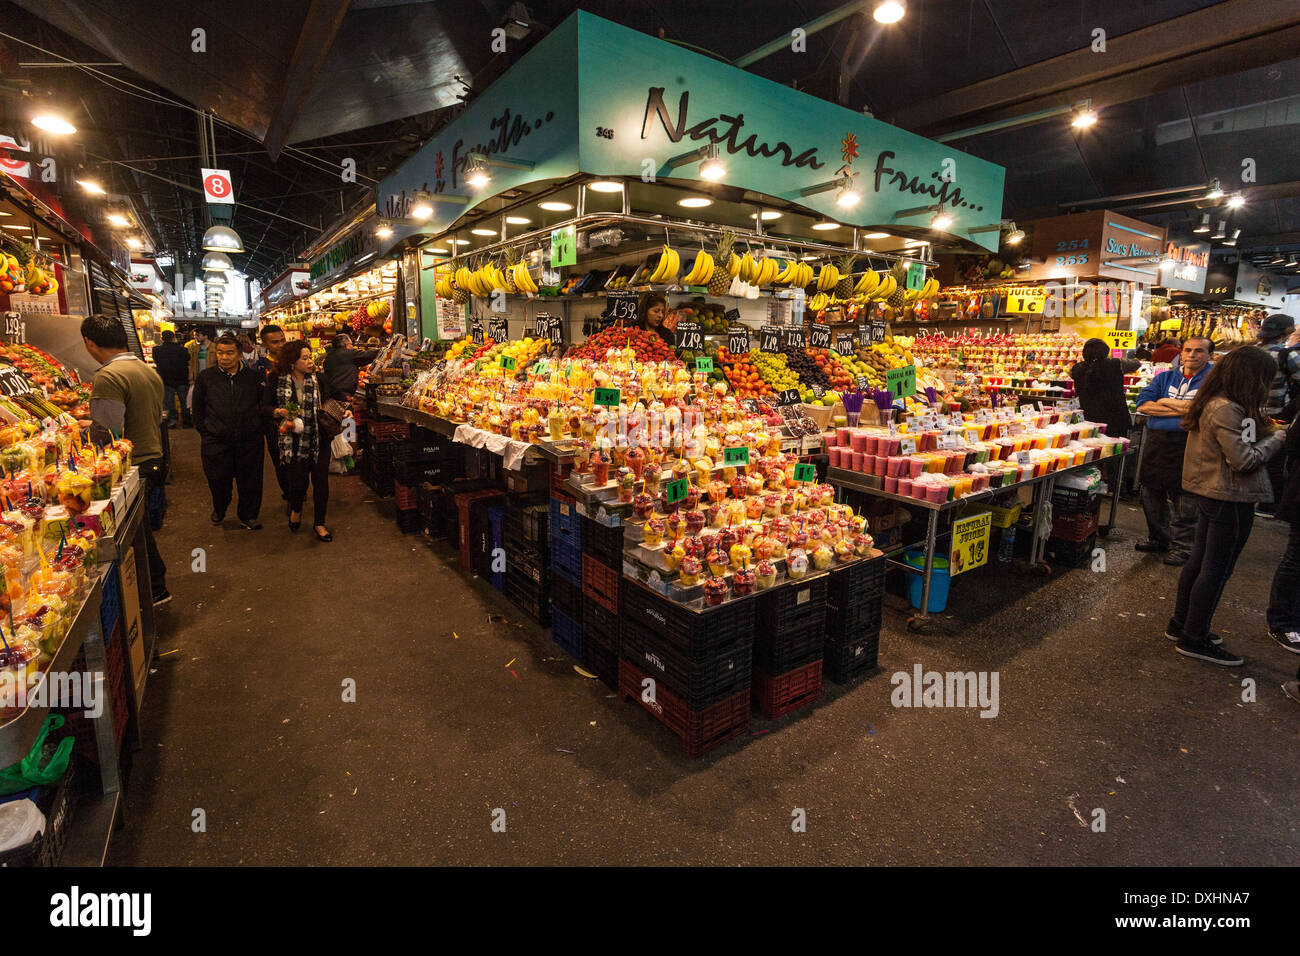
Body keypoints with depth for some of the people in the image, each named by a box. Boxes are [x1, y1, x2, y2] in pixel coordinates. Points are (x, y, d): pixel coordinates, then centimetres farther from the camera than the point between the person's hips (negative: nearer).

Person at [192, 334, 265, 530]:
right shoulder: (206, 377, 0)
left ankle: (248, 515, 24)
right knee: (218, 479, 11)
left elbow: (262, 405, 11)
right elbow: (198, 409, 9)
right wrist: (204, 430, 6)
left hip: (249, 440, 0)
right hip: (216, 440, 0)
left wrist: (255, 427, 6)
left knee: (249, 480, 7)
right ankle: (219, 509, 39)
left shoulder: (253, 377, 0)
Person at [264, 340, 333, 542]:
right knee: (298, 483, -4)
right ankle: (295, 510, 33)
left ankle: (319, 523, 18)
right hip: (293, 442, -2)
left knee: (321, 480, 1)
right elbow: (265, 407, 3)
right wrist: (280, 412, -16)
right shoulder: (276, 381, -1)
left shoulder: (317, 379, 5)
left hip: (318, 439, 2)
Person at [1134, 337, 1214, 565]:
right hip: (1157, 443, 5)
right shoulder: (1164, 378, 13)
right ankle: (1158, 538, 30)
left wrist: (1164, 402, -6)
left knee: (1185, 500, 1)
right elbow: (1143, 405, -1)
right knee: (1151, 495, 13)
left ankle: (1181, 547, 14)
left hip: (1188, 446, -4)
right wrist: (1182, 409, -10)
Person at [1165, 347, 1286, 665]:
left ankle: (1181, 624, 28)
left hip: (1210, 493, 10)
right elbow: (1244, 459, -20)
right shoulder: (1227, 410, -22)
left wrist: (1264, 430, 2)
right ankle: (1194, 639, 8)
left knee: (1199, 560, 17)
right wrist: (1275, 439, -6)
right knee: (1217, 569, -1)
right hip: (1230, 499, -10)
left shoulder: (1212, 403, 8)